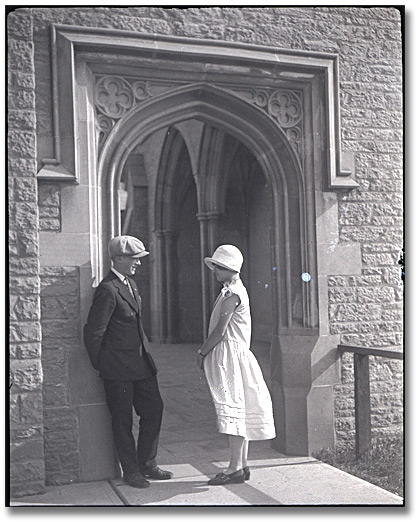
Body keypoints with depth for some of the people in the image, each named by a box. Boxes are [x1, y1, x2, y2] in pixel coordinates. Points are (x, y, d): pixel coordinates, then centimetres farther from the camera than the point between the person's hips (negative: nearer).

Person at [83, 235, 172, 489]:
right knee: (123, 420, 5)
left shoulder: (131, 283, 12)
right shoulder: (108, 290, -18)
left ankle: (147, 463, 26)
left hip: (141, 361, 9)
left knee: (154, 409, 11)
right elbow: (93, 332, -17)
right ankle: (131, 471, 18)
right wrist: (101, 364, -6)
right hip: (119, 367, -9)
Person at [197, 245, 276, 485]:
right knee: (239, 409, 11)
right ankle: (243, 464, 17)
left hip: (229, 355, -10)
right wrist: (207, 353, 14)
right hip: (230, 355, 10)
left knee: (232, 407, -8)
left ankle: (236, 468, -5)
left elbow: (220, 331, -19)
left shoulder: (232, 294, -15)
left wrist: (202, 353, -8)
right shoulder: (233, 290, 16)